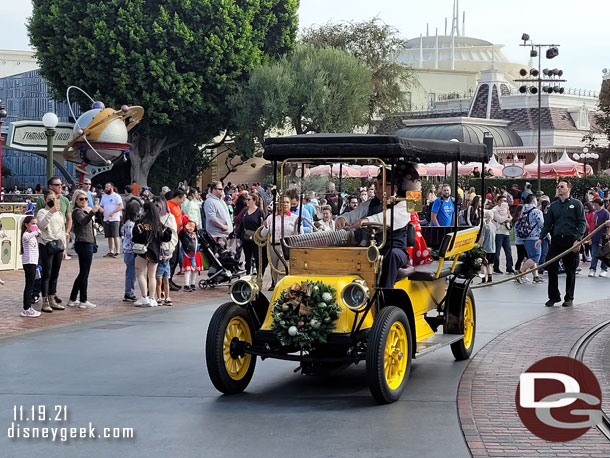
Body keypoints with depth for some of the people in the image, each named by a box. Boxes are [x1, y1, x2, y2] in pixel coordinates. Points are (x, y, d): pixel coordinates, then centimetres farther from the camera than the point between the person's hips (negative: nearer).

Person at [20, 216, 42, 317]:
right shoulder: (26, 234, -12)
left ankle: (28, 307, 19)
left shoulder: (32, 235, 19)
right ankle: (26, 309, -8)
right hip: (28, 263, -10)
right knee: (29, 285, -9)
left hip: (33, 262, 10)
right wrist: (35, 232, -49)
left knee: (30, 285, 12)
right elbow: (26, 238, -40)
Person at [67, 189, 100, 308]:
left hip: (87, 244, 10)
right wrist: (92, 212, -51)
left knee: (83, 273, 14)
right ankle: (83, 301, 0)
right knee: (84, 273, -5)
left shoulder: (85, 210, 18)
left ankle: (72, 299, 18)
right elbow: (83, 221, -36)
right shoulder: (77, 211, -12)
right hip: (84, 244, -10)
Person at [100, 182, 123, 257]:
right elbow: (101, 205, 21)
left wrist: (112, 212, -24)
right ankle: (111, 252, 15)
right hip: (106, 219, 7)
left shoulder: (116, 196, -5)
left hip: (114, 219, -7)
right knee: (109, 236, 9)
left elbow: (121, 206, -14)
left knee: (116, 236, -9)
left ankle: (117, 252, -7)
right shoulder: (104, 196, 17)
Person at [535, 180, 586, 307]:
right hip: (556, 240, 3)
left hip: (571, 241, -3)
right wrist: (541, 238, 0)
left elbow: (582, 223, -2)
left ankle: (569, 298, 13)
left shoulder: (576, 204, 2)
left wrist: (578, 239, -13)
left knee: (570, 271, 4)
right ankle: (554, 296, 9)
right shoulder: (553, 206, 13)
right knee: (551, 268, -3)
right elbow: (547, 224, 14)